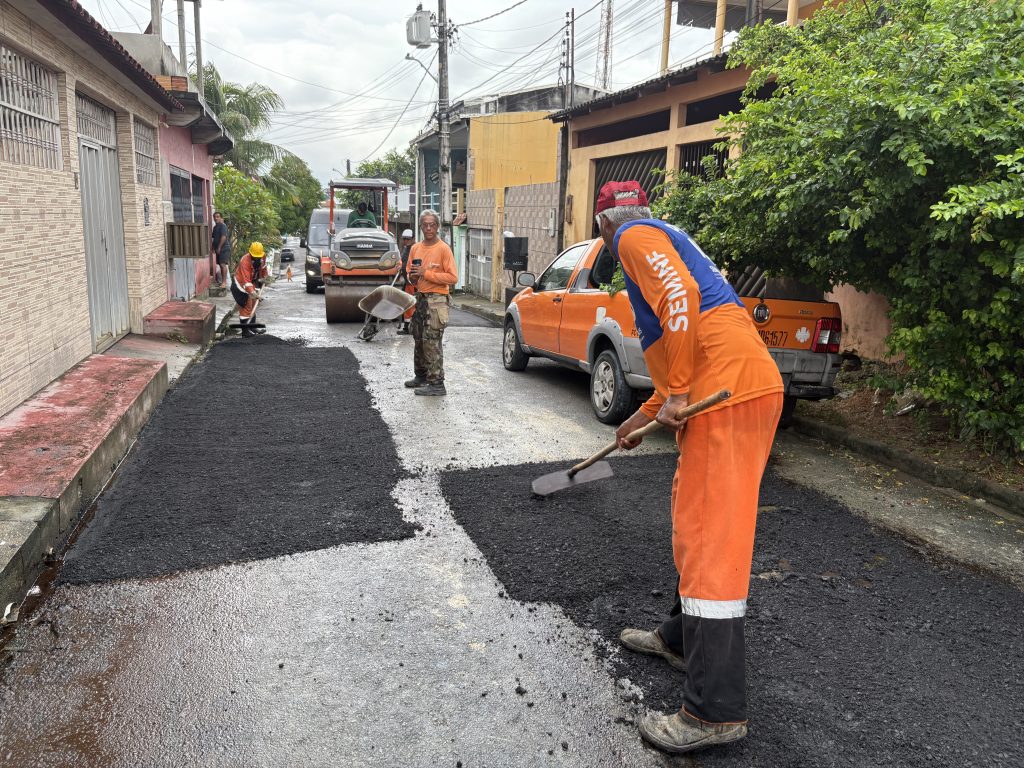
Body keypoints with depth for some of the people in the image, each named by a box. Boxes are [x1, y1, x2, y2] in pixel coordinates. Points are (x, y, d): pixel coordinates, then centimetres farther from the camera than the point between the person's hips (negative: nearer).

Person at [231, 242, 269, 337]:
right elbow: (246, 280, -41)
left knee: (253, 305, 17)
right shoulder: (245, 261, -33)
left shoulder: (263, 257, -12)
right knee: (245, 307, -11)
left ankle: (252, 326, 30)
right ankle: (245, 330, -6)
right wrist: (252, 292, -51)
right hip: (241, 284, -8)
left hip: (252, 283, 8)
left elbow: (263, 267, 15)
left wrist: (263, 277, 10)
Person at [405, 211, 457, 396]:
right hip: (420, 298, 8)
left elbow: (453, 277, -16)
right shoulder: (415, 248, 12)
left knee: (432, 342, -10)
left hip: (436, 301, -8)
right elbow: (410, 273, 24)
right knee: (419, 339, 16)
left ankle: (437, 383, -6)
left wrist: (426, 273, -18)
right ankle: (421, 376, 29)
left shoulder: (443, 249, -9)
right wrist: (413, 277, -1)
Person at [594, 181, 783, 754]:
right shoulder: (667, 239, 31)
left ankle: (717, 711, -3)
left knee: (709, 538, -9)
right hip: (745, 385, 10)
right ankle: (684, 638, 35)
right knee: (695, 518, 20)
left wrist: (676, 394, -16)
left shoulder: (634, 236, 2)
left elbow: (680, 298, -18)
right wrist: (647, 414, 39)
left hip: (729, 393, -10)